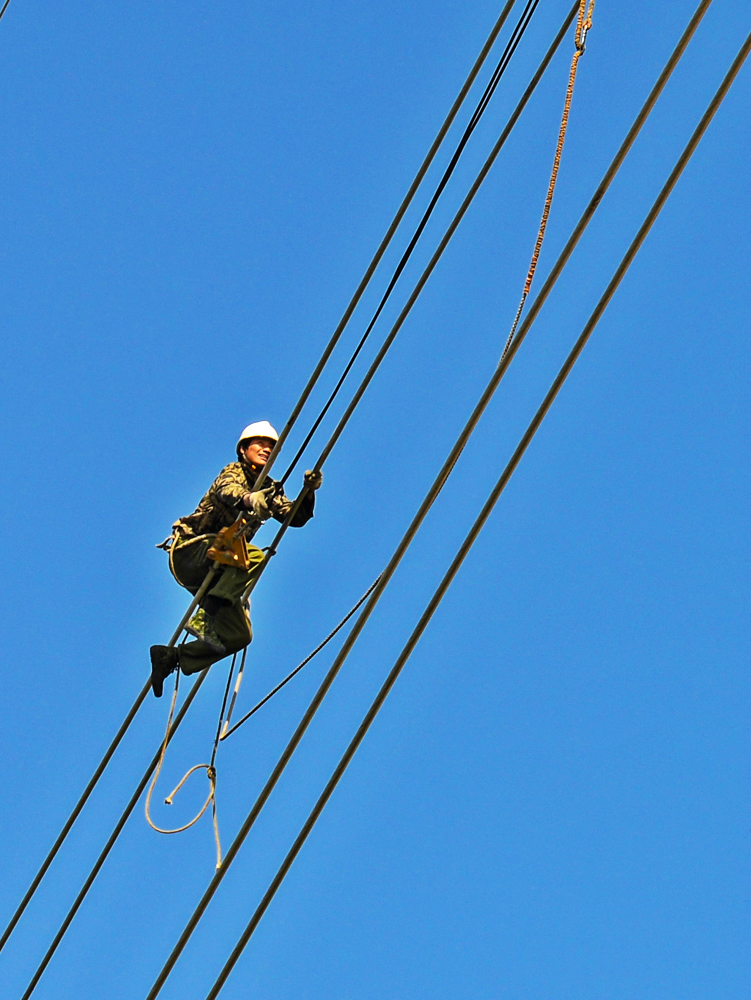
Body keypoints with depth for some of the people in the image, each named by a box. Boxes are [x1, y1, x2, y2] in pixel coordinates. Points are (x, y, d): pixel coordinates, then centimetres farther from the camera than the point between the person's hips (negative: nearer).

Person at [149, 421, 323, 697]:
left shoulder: (268, 490, 15)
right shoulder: (234, 472, -3)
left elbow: (296, 518, 1)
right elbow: (226, 491, -28)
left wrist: (309, 491, -18)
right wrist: (248, 499, -51)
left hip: (215, 568, 8)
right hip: (189, 552, -8)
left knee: (239, 636, -2)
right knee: (254, 557, -33)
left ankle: (171, 657, 4)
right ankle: (204, 617, -32)